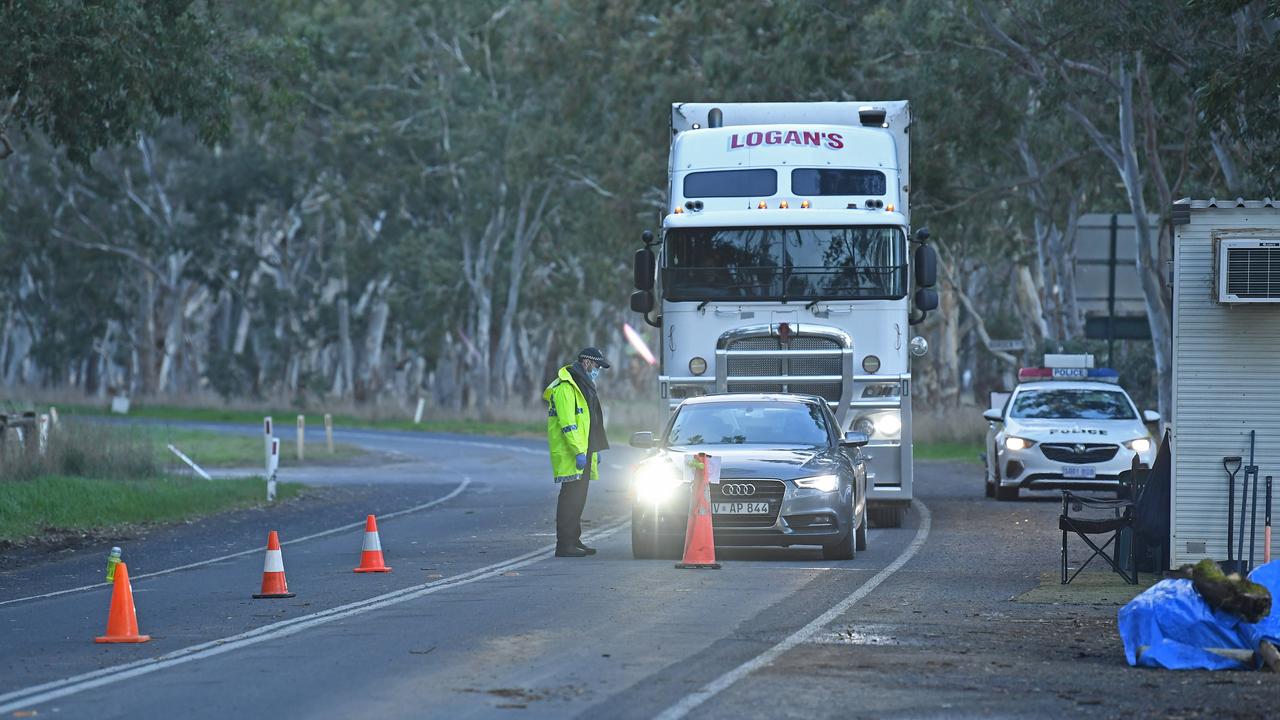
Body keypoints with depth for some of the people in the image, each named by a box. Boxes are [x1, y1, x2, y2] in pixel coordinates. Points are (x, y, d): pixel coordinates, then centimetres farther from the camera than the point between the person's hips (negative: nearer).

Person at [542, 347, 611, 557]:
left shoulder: (583, 385, 20)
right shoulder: (565, 387, -15)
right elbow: (567, 423, -22)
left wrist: (595, 451, 25)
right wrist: (578, 452, -25)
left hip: (583, 452, 10)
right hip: (569, 454, -10)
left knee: (578, 498, 14)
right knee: (571, 497, -10)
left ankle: (574, 540, 21)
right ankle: (564, 545, -10)